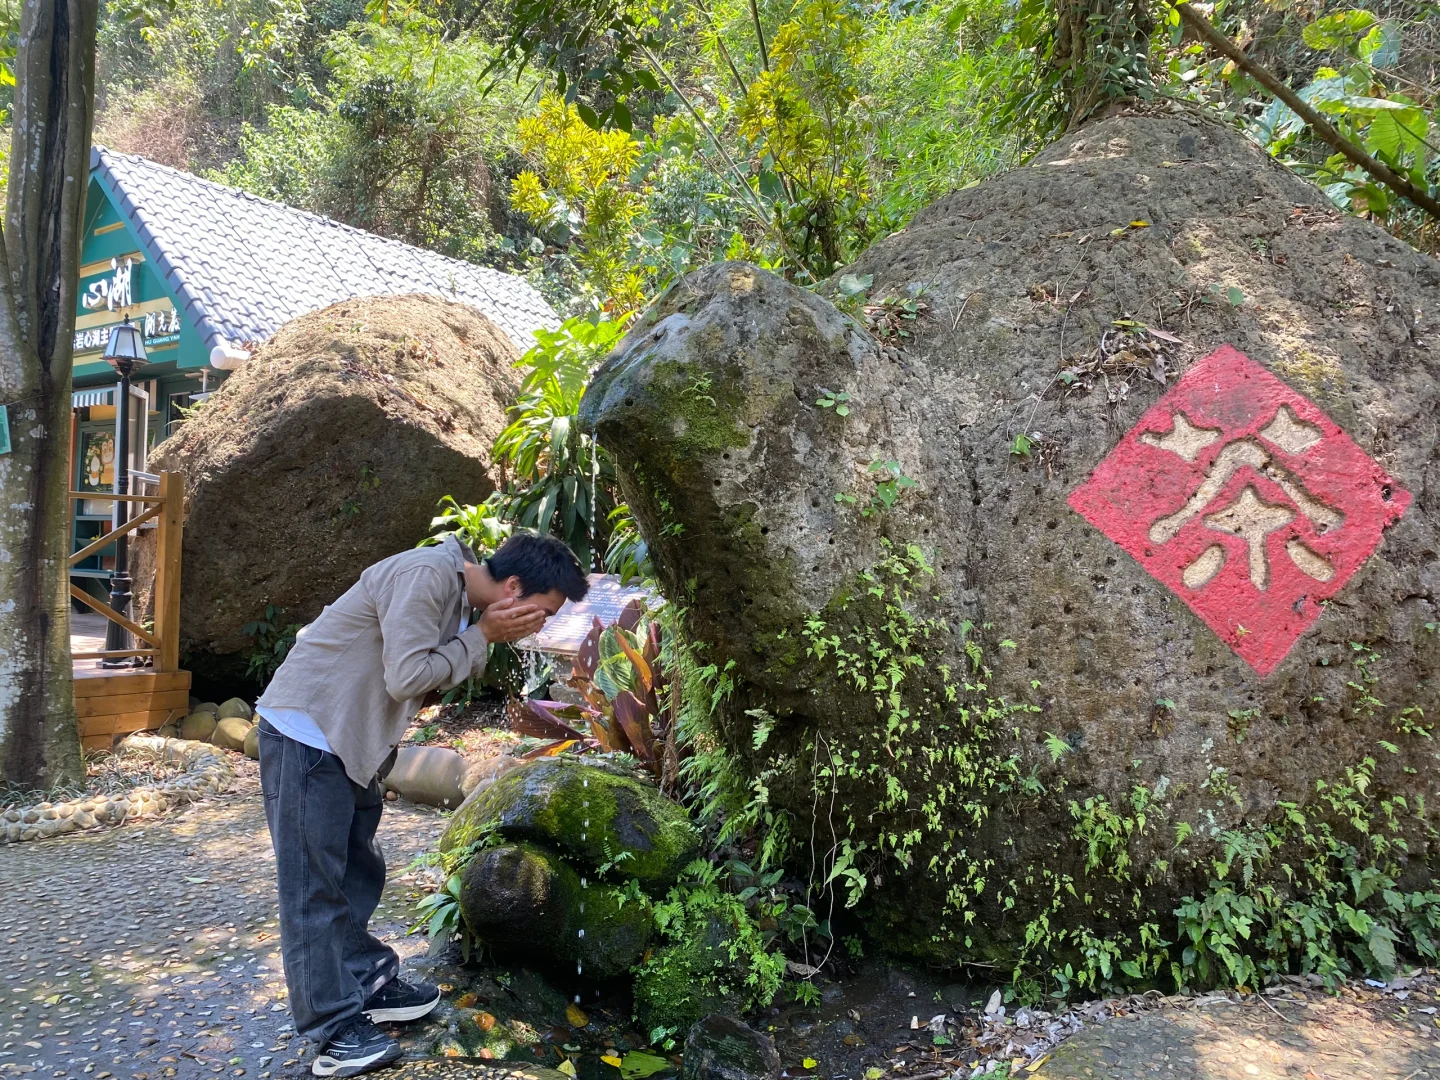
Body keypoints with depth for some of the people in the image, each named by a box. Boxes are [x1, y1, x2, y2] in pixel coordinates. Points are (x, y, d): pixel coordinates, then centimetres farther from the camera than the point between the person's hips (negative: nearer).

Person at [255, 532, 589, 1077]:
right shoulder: (425, 575, -23)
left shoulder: (460, 595, 7)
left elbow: (435, 678, 6)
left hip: (350, 741, 10)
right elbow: (406, 678, -26)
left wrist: (481, 636, -9)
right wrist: (481, 635, -17)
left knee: (358, 872, 18)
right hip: (306, 731, -10)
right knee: (313, 884, -1)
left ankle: (368, 982, 32)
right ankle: (335, 1031, 6)